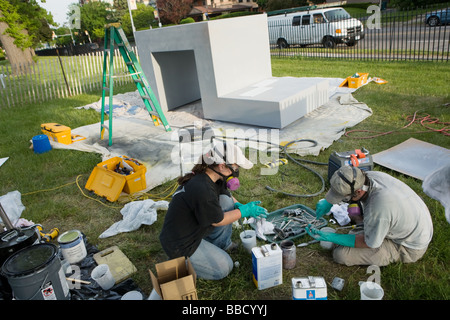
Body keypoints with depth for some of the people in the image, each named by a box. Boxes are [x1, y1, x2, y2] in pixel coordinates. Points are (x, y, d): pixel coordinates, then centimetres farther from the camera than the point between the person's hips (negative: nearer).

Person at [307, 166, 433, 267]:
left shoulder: (378, 208, -39)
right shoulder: (369, 175, -18)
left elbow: (368, 244, -21)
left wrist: (330, 237, -20)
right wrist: (328, 202, -7)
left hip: (409, 249, -7)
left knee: (340, 254, -14)